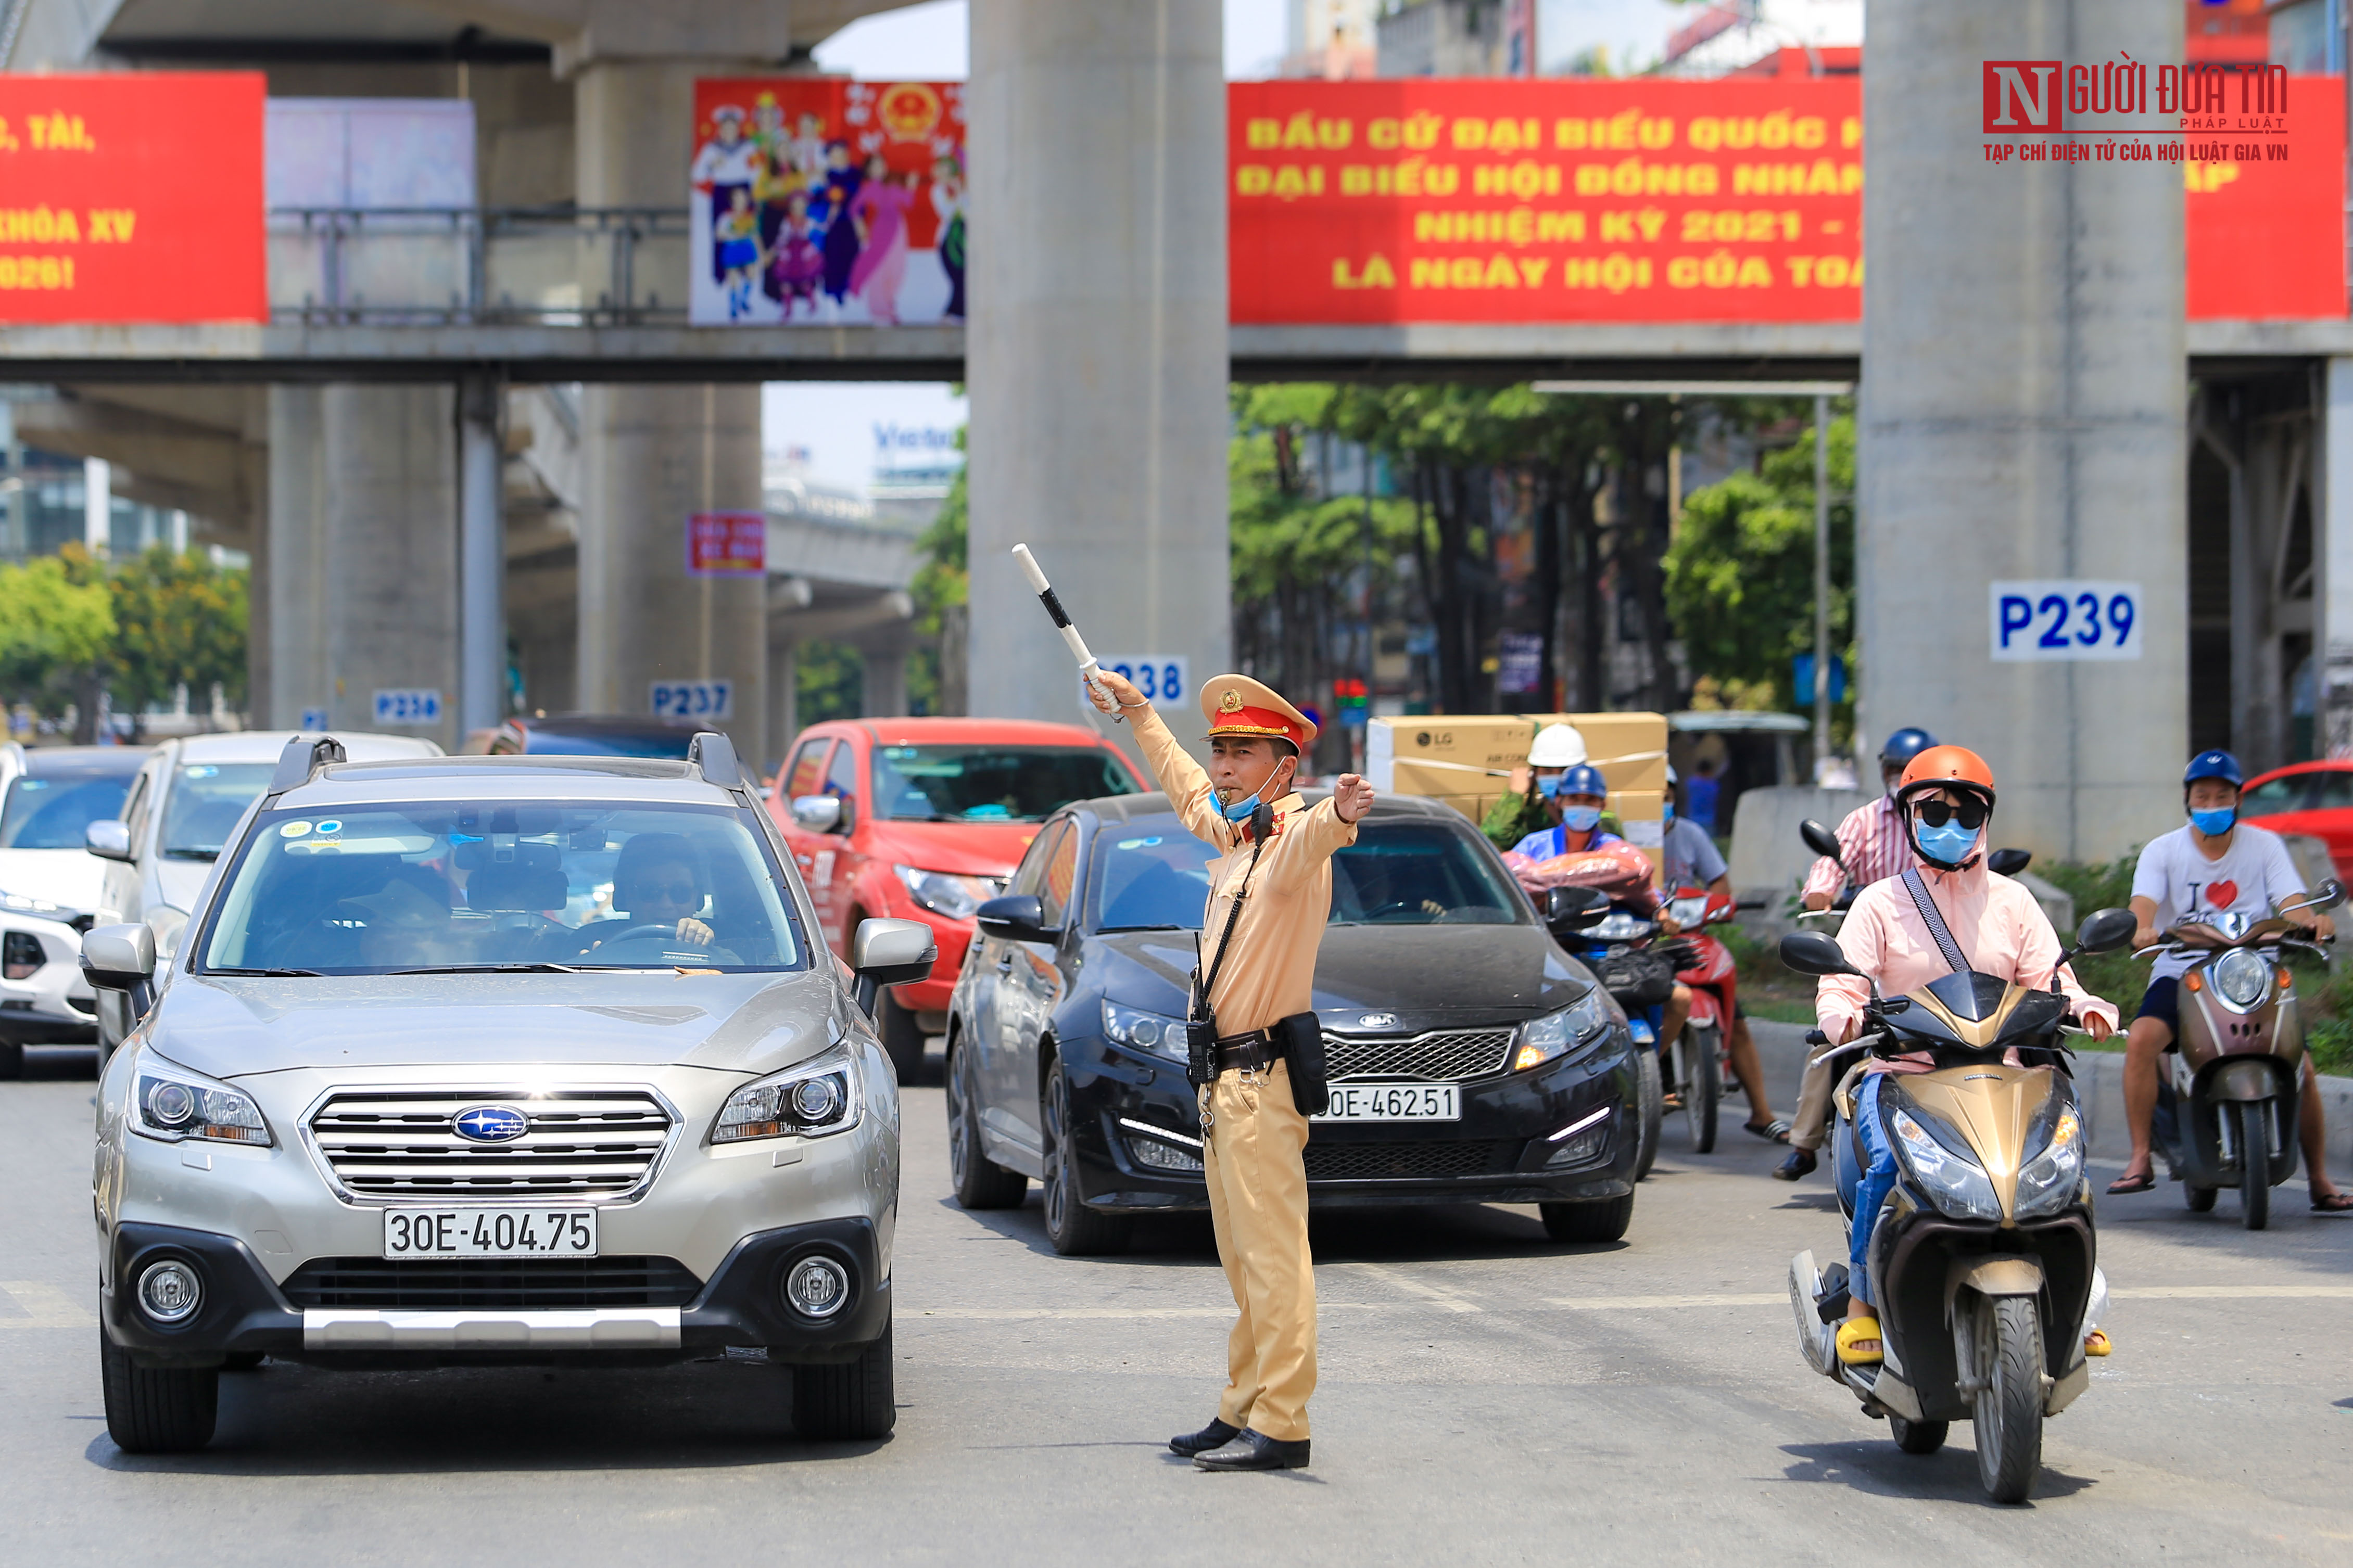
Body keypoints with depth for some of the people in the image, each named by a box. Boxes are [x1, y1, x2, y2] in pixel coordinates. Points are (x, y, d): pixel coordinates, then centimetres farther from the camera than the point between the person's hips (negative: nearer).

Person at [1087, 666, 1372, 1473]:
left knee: (1273, 1256, -11)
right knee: (1244, 1264, 14)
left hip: (1263, 1079, -10)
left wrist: (1339, 816, -62)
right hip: (1224, 1080, 10)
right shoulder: (1229, 837, 15)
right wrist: (1138, 711, 47)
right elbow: (1188, 789, 37)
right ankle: (1242, 1413, 20)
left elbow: (1311, 835, -38)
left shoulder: (1291, 839, -13)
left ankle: (1279, 1427, -14)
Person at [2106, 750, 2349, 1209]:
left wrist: (2312, 920, -29)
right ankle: (2141, 1160, -21)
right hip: (2181, 971, 0)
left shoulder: (2264, 845, 8)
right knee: (2142, 1038, -29)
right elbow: (2144, 901, -11)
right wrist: (2143, 928, -35)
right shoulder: (2164, 851, 6)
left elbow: (2291, 902, -4)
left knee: (2299, 1061, -17)